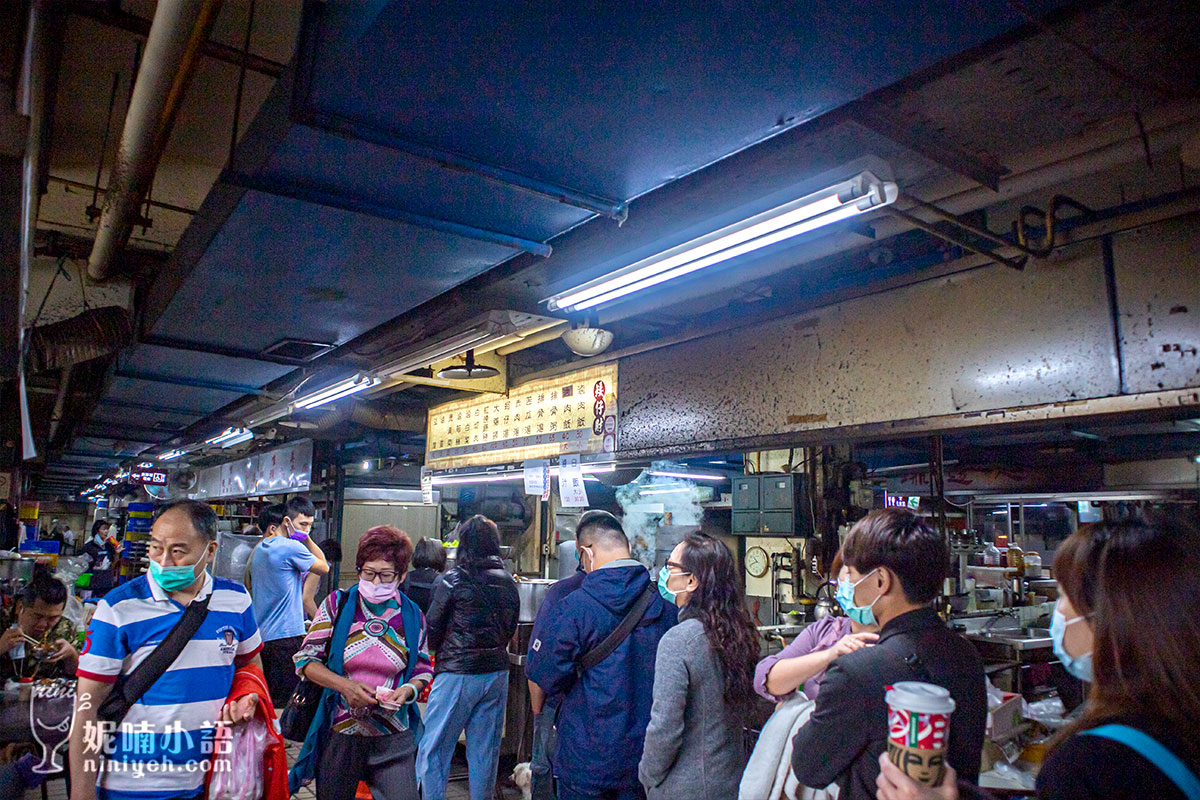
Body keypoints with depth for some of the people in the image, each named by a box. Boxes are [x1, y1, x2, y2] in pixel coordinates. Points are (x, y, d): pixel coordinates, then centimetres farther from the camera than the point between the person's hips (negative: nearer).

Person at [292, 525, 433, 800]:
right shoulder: (337, 604, -3)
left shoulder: (412, 616, 0)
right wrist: (345, 685, -17)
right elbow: (305, 659, -2)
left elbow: (423, 671, 10)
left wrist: (408, 689, -12)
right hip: (339, 734, 0)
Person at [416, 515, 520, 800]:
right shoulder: (508, 582, 5)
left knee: (434, 749, 5)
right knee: (485, 750, 14)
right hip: (497, 672, 6)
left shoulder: (451, 581, -10)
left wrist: (442, 652, 14)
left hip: (458, 673, -5)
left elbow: (432, 630, -4)